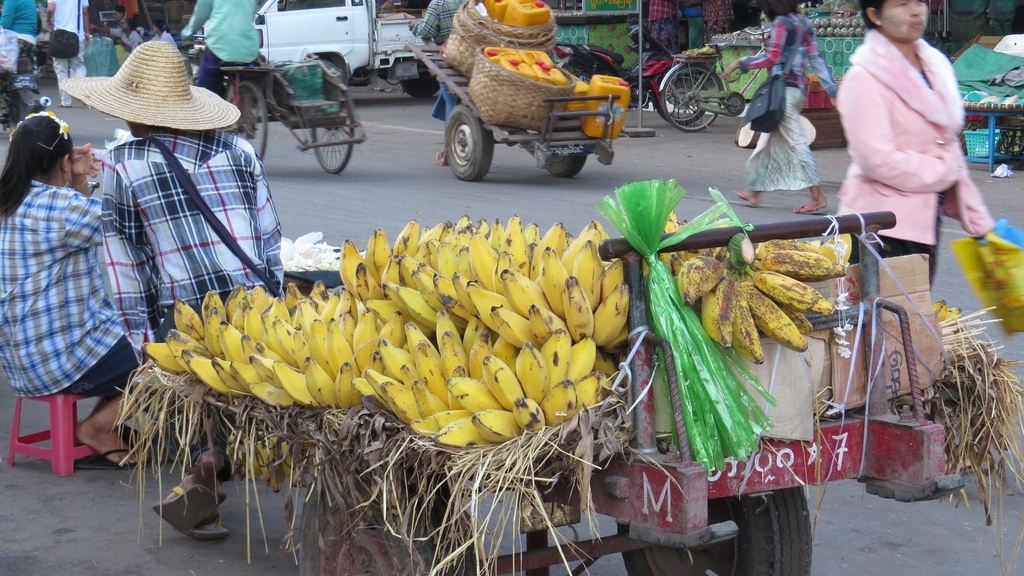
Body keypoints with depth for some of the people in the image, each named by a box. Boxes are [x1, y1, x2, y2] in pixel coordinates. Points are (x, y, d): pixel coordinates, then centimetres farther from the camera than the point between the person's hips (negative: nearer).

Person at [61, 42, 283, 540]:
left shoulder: (120, 165, 6)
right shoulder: (239, 150, 13)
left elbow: (125, 263, 7)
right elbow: (270, 239, 13)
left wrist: (138, 341, 10)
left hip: (183, 321, -2)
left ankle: (208, 465, -6)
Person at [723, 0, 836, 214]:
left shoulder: (781, 23, -10)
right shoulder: (803, 22, 14)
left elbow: (771, 58, -16)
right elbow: (815, 58, 12)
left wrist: (741, 63, -7)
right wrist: (831, 90, 10)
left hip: (785, 87, -9)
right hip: (800, 87, 9)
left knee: (796, 141, -11)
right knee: (769, 141, 16)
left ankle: (818, 198, -16)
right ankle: (754, 192, 23)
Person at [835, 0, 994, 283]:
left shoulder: (936, 66, 10)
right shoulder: (864, 79, -14)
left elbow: (950, 149, 16)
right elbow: (878, 161, -22)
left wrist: (978, 220, 14)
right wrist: (944, 172, -10)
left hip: (926, 219, 8)